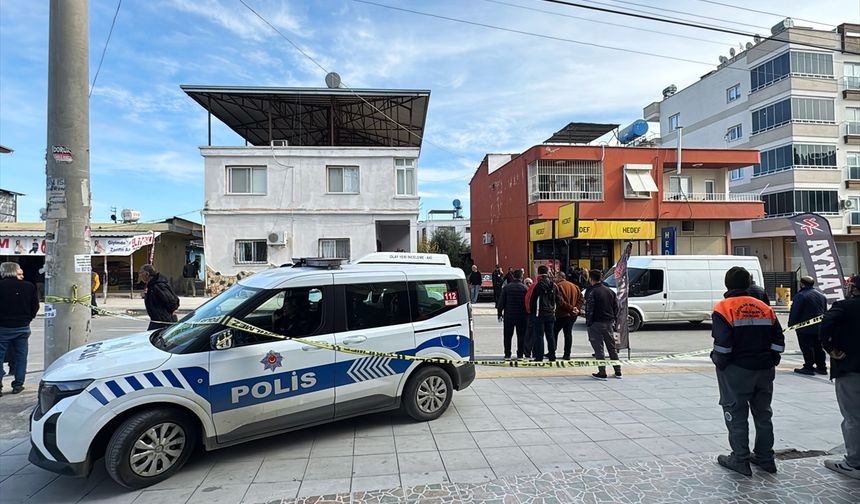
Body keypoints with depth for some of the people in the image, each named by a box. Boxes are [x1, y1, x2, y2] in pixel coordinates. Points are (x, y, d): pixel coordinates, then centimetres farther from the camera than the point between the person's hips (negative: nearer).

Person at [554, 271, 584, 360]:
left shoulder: (559, 286, -10)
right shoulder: (574, 286, 12)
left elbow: (560, 301, -20)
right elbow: (581, 299, 8)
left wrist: (570, 308, -15)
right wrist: (577, 308, -2)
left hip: (562, 314, -6)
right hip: (573, 315, 6)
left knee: (554, 332, 6)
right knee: (568, 333, 11)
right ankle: (567, 354, 11)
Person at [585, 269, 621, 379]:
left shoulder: (592, 292, -13)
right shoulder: (610, 291, 10)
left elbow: (589, 310, -16)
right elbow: (616, 308, 13)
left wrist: (588, 324, -9)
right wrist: (614, 321, 16)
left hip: (596, 324, -7)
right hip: (609, 323, 7)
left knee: (599, 348, -1)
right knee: (612, 347, 15)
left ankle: (602, 373, 0)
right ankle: (618, 371, 22)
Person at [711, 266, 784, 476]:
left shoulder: (723, 308, -12)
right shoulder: (765, 308, 6)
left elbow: (723, 344, -19)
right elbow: (779, 342, 6)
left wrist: (718, 362, -4)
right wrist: (769, 362, 15)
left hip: (736, 371, -6)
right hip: (764, 371, 6)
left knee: (736, 414, 6)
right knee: (763, 413, 18)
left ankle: (740, 460, 14)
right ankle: (765, 458, 31)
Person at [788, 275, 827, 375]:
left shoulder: (800, 296, -15)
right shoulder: (822, 296, 13)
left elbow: (794, 312, -16)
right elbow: (825, 311, 21)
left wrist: (791, 324, -7)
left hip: (805, 327, -8)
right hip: (819, 327, 8)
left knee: (807, 348, -3)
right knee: (818, 347, 15)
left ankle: (809, 367, -1)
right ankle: (821, 367, 20)